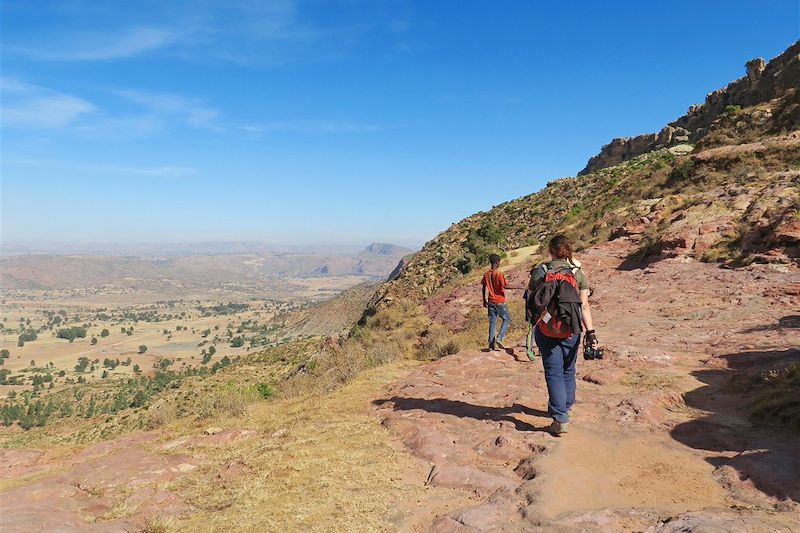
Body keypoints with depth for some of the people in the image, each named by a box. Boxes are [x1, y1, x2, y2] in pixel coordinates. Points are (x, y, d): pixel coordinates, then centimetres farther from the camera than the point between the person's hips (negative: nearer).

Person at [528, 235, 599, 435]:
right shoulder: (578, 273, -1)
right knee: (568, 371, 19)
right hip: (571, 331, 2)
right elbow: (584, 306, -7)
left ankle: (560, 419, -7)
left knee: (554, 373, 2)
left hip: (546, 330, -1)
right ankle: (565, 408, 34)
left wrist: (533, 322, 20)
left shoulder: (540, 272, -2)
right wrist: (591, 332, -7)